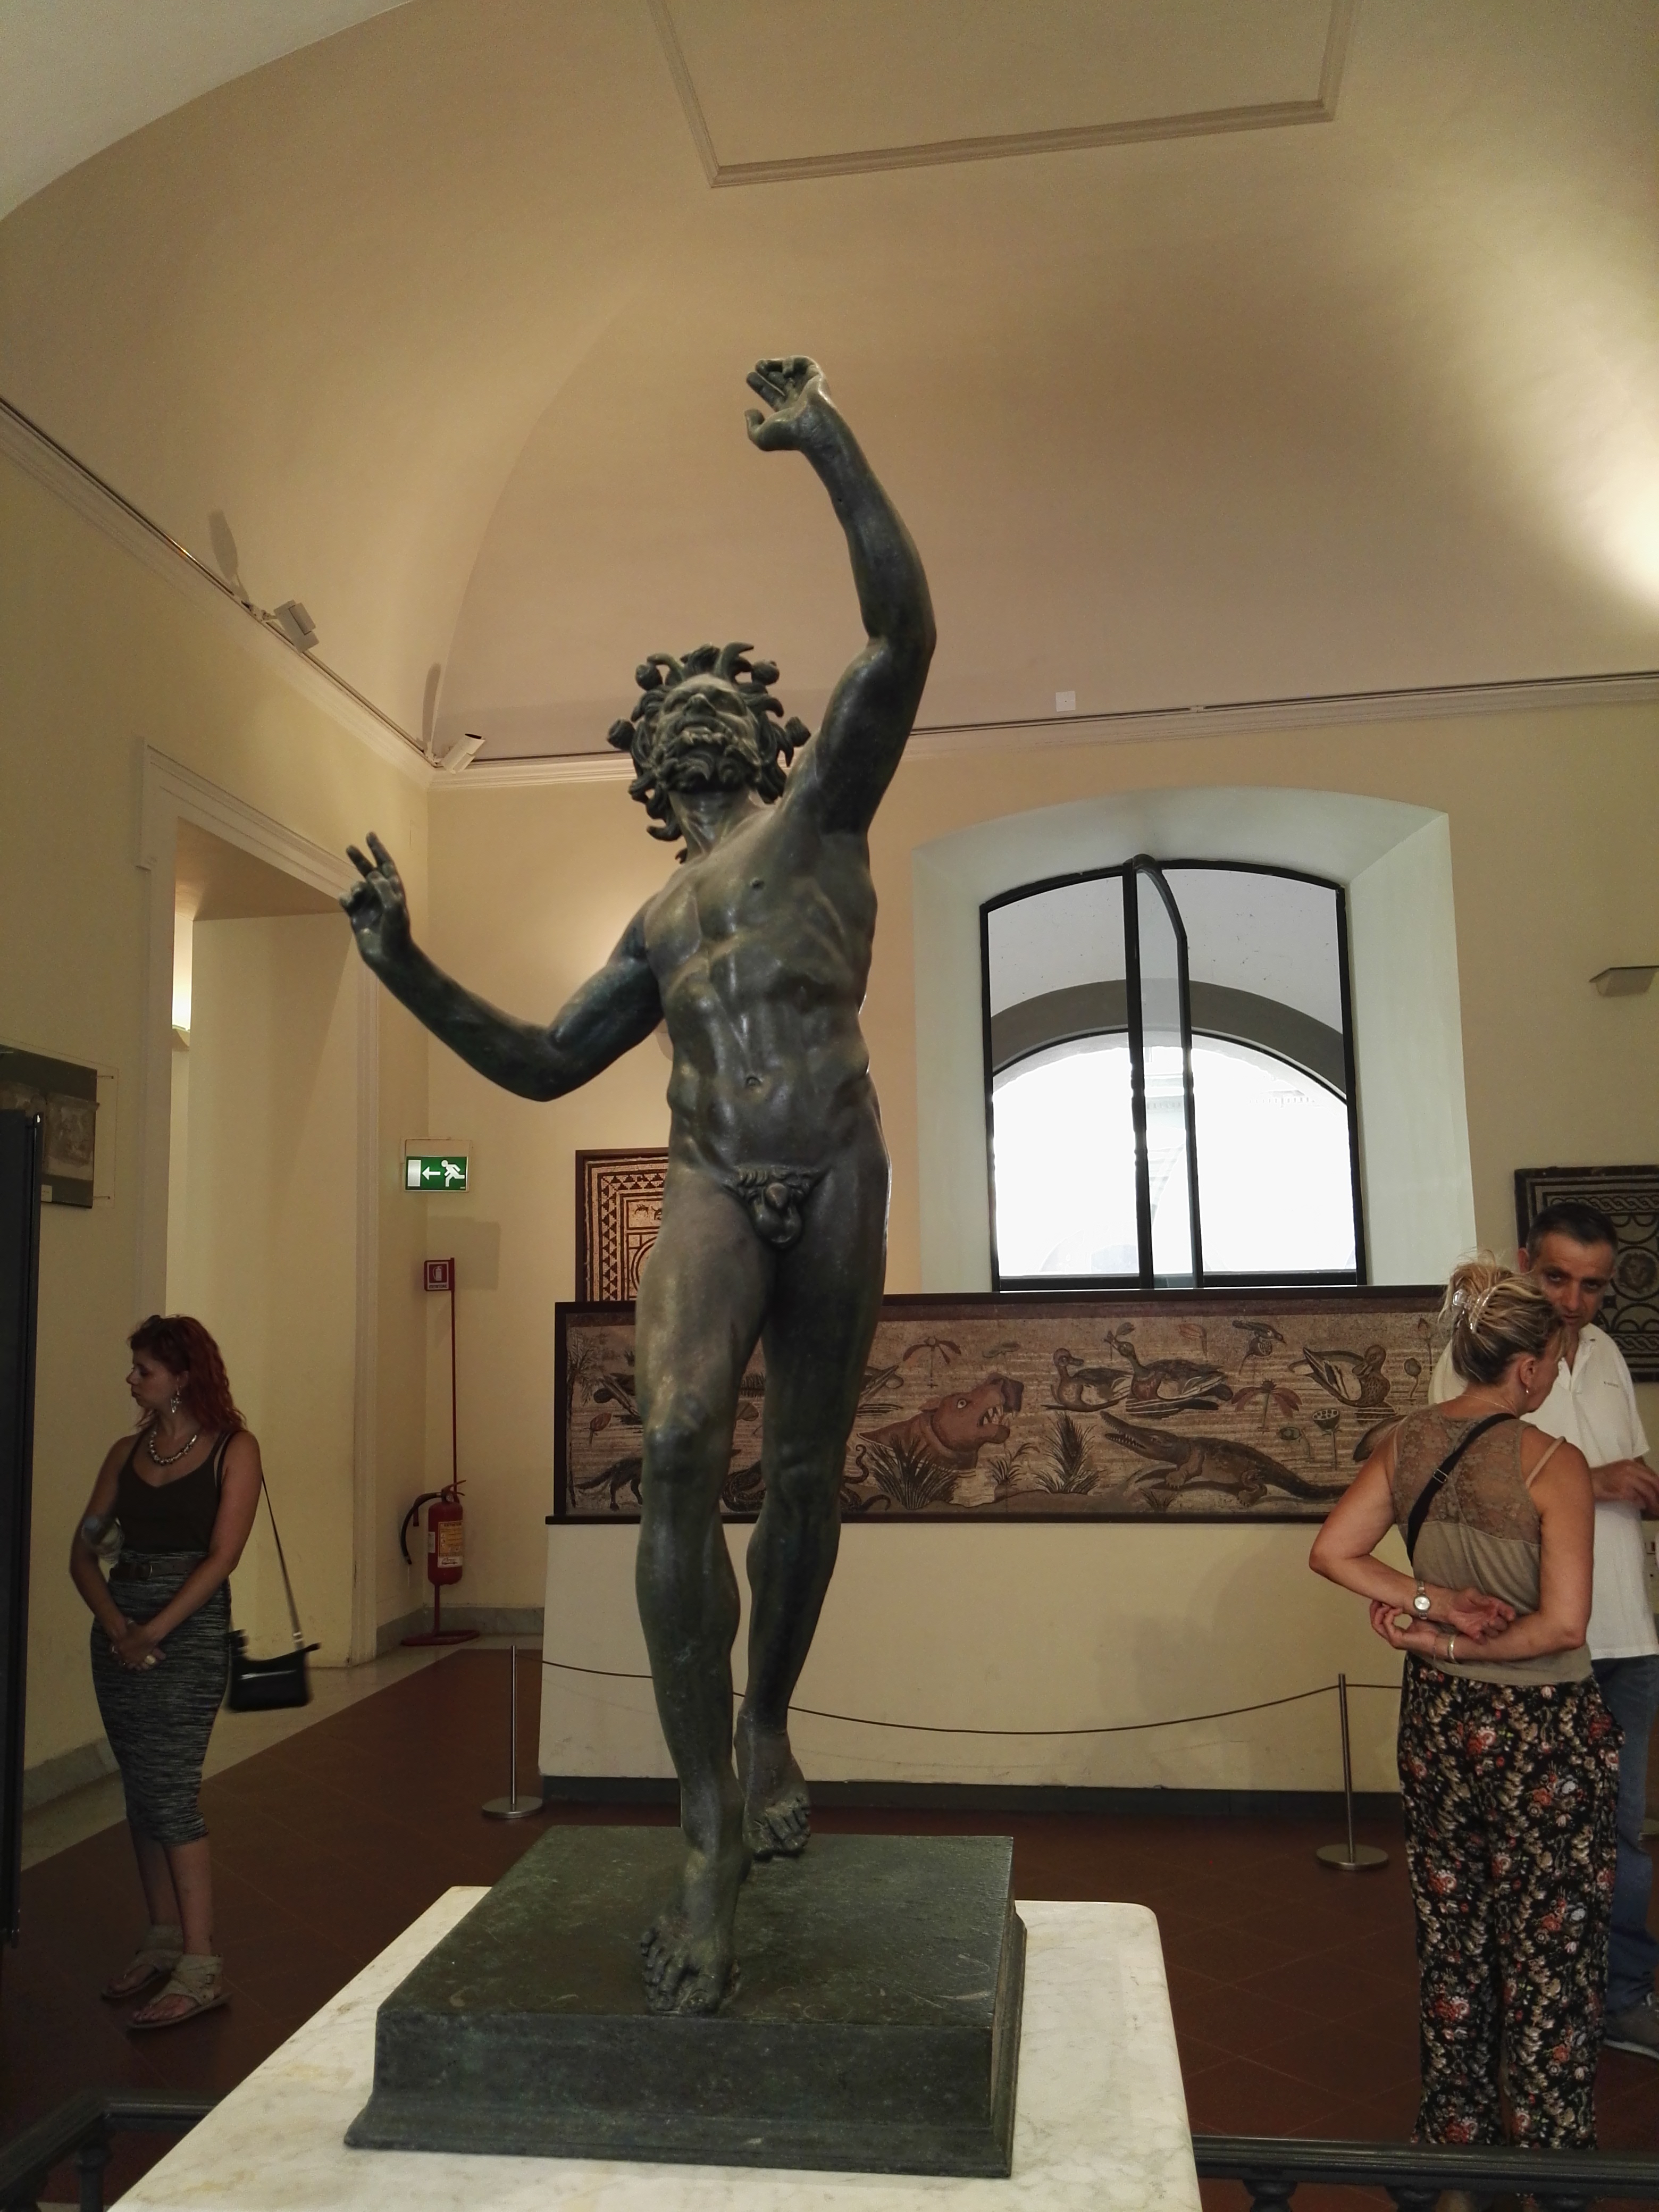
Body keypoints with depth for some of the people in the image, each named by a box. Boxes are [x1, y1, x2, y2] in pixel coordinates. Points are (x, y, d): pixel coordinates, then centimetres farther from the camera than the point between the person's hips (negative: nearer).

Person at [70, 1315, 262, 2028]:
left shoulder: (233, 1450, -6)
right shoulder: (126, 1452, 9)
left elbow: (221, 1555, -12)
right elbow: (84, 1549, 5)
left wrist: (155, 1630, -18)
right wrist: (115, 1625, -11)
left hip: (190, 1628, -6)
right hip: (119, 1629, 6)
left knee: (170, 1792, -8)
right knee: (140, 1793, 12)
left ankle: (200, 1966, -2)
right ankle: (162, 1940, 26)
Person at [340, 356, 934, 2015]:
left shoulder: (825, 807, 12)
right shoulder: (658, 924, 22)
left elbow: (903, 626, -2)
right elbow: (541, 1065, 21)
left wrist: (826, 441, -1)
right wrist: (409, 972, 12)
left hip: (836, 1179, -2)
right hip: (714, 1188, 2)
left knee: (804, 1468, 7)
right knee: (678, 1452, -20)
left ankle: (768, 1727, 31)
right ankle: (714, 1836, -15)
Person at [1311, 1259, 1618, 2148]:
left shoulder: (1406, 1443, -5)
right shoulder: (1553, 1463, -20)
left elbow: (1332, 1552, -4)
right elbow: (1561, 1624, -23)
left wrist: (1439, 1605, -8)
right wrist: (1445, 1644, -13)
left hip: (1437, 1717, 6)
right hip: (1542, 1730, -5)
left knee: (1451, 1934, 21)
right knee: (1551, 1946, 12)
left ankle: (1454, 2128, 37)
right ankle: (1551, 2154, 26)